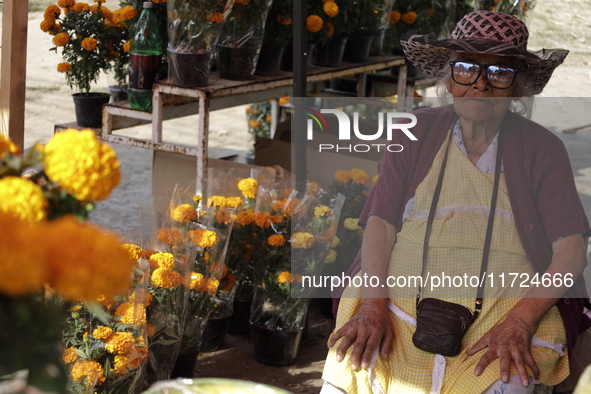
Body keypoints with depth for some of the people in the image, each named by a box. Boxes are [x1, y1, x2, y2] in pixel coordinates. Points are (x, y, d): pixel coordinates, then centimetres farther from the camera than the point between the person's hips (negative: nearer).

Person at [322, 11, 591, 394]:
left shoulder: (541, 148, 7)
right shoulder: (416, 133, 11)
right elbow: (381, 224, 3)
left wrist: (519, 323, -16)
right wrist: (373, 304, -15)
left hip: (508, 302, -1)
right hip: (401, 294, 1)